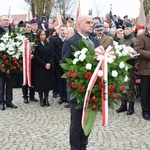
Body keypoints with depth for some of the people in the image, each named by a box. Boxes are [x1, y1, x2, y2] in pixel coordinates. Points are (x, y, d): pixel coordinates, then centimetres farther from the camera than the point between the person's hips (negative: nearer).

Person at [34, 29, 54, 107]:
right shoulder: (36, 45, -4)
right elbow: (36, 57, -9)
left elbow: (52, 55, 4)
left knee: (48, 83, 3)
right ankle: (41, 100, 9)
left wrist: (49, 63, -12)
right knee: (40, 83, 0)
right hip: (40, 67, -3)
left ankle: (46, 99, 11)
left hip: (49, 67, 3)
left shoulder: (49, 44, 8)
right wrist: (44, 64, -14)